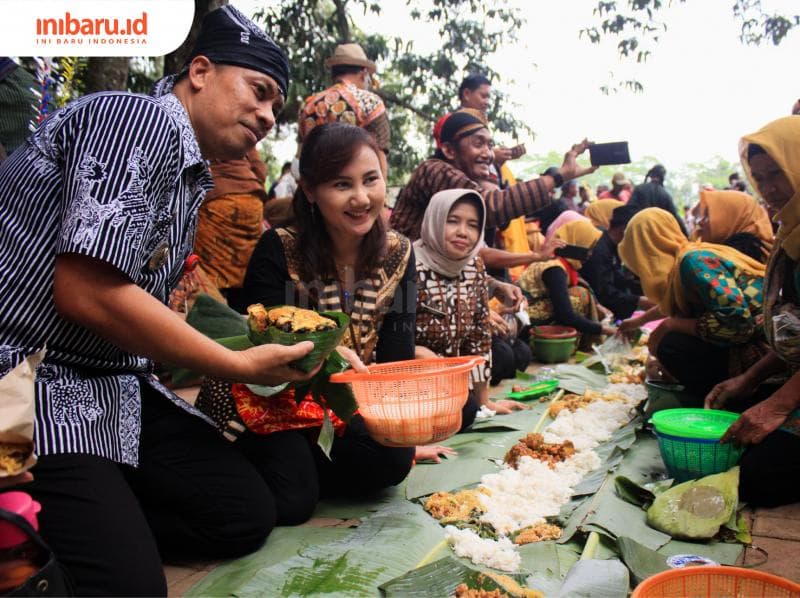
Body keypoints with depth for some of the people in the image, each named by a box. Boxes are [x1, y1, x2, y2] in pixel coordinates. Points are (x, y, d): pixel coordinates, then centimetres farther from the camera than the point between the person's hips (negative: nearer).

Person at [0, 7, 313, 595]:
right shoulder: (142, 117, -14)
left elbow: (142, 302, 13)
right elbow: (86, 294, -24)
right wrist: (239, 365, -14)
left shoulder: (194, 176, 14)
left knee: (247, 513, 4)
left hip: (112, 382, 9)